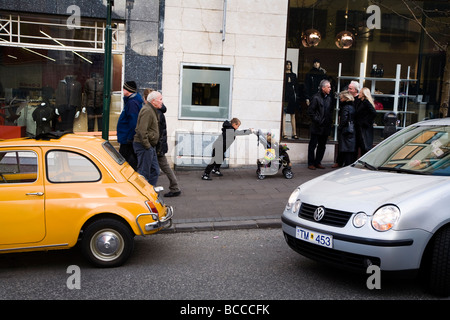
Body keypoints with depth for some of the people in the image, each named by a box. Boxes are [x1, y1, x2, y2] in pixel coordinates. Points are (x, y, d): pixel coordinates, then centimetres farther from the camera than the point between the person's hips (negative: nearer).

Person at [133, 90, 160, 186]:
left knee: (155, 171, 13)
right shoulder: (147, 111, -16)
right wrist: (147, 145, -21)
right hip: (144, 146, -11)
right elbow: (142, 130, -23)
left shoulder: (152, 110, 18)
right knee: (144, 172, -5)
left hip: (150, 146, 11)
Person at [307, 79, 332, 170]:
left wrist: (330, 120, 7)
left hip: (326, 127, 7)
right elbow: (310, 111, -10)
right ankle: (311, 163, 8)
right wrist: (316, 120, -13)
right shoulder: (316, 97, -8)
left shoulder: (329, 98, 11)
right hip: (317, 127, -6)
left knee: (322, 146, 11)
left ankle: (318, 162, 21)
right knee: (313, 145, 1)